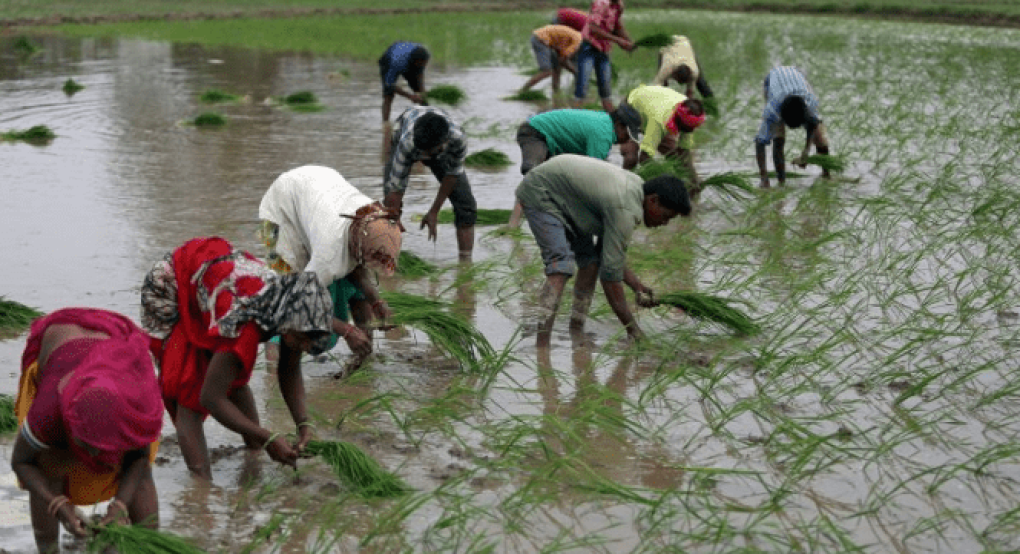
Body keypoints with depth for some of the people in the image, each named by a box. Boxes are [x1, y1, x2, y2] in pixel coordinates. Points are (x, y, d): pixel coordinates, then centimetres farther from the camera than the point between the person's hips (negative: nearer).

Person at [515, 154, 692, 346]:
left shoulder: (636, 186, 0)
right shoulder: (626, 210, -30)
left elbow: (611, 252, 9)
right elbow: (611, 272, -27)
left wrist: (636, 285, 2)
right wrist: (633, 329, -21)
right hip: (539, 193, -10)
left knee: (590, 261, 3)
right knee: (561, 265, -23)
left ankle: (576, 330, 6)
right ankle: (542, 343, -29)